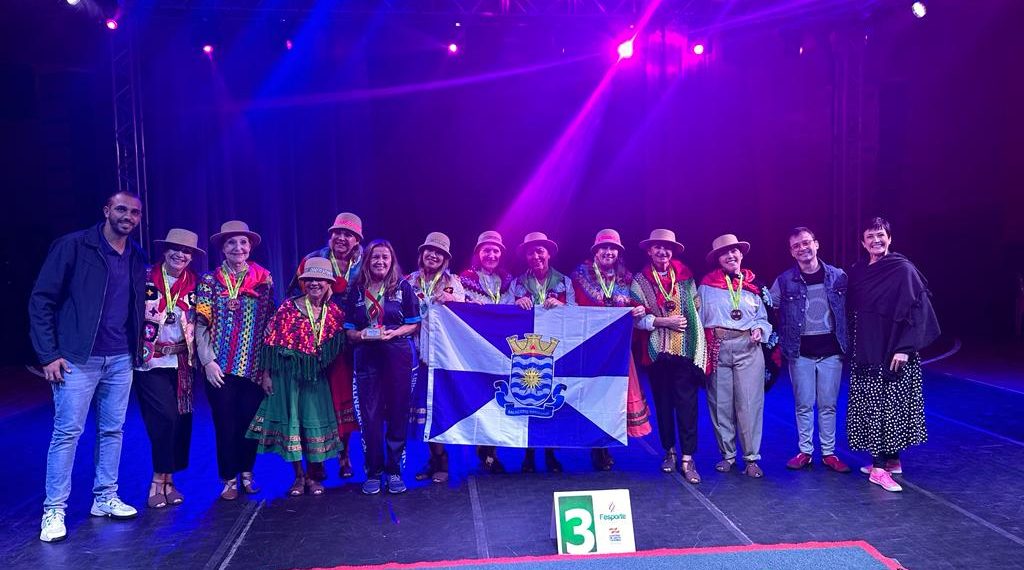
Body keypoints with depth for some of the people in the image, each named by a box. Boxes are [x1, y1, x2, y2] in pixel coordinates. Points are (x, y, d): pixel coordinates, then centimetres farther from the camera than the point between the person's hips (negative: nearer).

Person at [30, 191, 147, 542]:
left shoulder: (137, 257, 9)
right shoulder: (73, 246, -6)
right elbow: (41, 299, -5)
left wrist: (138, 349, 6)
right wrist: (48, 354, -10)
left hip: (121, 359, 5)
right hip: (78, 357, -5)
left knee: (113, 430, 10)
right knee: (67, 432, -2)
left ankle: (105, 498, 22)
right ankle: (54, 510, 8)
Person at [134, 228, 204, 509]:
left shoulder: (194, 283, 7)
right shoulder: (146, 278, -1)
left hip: (181, 362, 3)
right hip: (150, 360, -3)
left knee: (181, 420, 5)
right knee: (166, 418, -11)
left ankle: (166, 480, 19)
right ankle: (160, 480, 4)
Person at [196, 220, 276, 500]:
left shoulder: (264, 279, 4)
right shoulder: (209, 281, 0)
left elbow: (270, 322, 5)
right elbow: (201, 324, -3)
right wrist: (208, 361, -11)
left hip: (253, 366, 1)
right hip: (220, 367, -1)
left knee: (250, 420, 6)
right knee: (225, 422, 5)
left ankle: (247, 473, 26)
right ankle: (229, 479, 20)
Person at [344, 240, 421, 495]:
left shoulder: (403, 287, 2)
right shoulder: (356, 290, 7)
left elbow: (414, 324, 3)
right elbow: (349, 330, 8)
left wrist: (394, 333, -13)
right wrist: (361, 335, -13)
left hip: (399, 357, -1)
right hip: (367, 357, 1)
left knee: (397, 413, 4)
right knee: (369, 415, 2)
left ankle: (394, 470, 17)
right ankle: (373, 472, 15)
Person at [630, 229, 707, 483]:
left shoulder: (685, 275, 8)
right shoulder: (640, 280, 2)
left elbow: (697, 306, 12)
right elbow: (637, 317, -6)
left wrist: (691, 327, -1)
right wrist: (664, 322, -14)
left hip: (686, 350, 0)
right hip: (657, 351, 0)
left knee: (687, 403, -5)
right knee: (663, 403, 10)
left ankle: (688, 459, 1)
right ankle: (669, 451, 25)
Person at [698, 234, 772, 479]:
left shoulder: (752, 285, 12)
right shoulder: (706, 285, 7)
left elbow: (763, 317, 18)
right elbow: (698, 319, 7)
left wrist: (760, 330, -3)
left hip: (748, 348, 1)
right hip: (717, 349, 0)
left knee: (750, 405, -3)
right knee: (720, 404, 5)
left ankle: (752, 458, 8)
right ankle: (727, 455, 19)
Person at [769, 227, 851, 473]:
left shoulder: (838, 276, 0)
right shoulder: (784, 281, -4)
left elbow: (849, 311, 5)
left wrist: (847, 343, 1)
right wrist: (780, 342, -2)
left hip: (831, 351, 1)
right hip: (800, 353, -1)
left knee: (828, 405, 8)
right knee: (804, 405, 7)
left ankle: (829, 453, 19)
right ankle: (805, 452, 18)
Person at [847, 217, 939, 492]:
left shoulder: (903, 269, -8)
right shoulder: (857, 271, 9)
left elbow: (917, 309, -13)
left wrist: (904, 347, -18)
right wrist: (852, 345, 9)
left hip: (893, 350, -5)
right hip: (866, 351, 6)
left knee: (887, 406, -2)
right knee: (872, 406, 7)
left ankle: (880, 466, 3)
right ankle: (891, 460, 19)